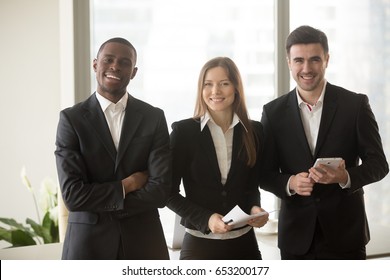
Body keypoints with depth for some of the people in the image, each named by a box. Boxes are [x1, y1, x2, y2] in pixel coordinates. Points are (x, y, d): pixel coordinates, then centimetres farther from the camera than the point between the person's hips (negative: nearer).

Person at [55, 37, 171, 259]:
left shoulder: (154, 118, 1)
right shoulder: (72, 118, -3)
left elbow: (160, 190, -7)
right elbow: (72, 194, -12)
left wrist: (100, 204, -9)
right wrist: (126, 186, -7)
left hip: (143, 241, 2)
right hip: (88, 241, -1)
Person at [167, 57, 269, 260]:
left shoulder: (254, 131, 3)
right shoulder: (183, 130, -5)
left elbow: (252, 184, 11)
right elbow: (170, 193, -4)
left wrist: (254, 207, -10)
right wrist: (206, 219, -18)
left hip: (243, 242, 3)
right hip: (200, 242, -2)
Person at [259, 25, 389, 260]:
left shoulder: (355, 104, -3)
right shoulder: (274, 112, 1)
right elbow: (265, 173, 4)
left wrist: (345, 177, -21)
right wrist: (290, 183, -17)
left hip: (345, 232, -1)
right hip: (296, 236, 2)